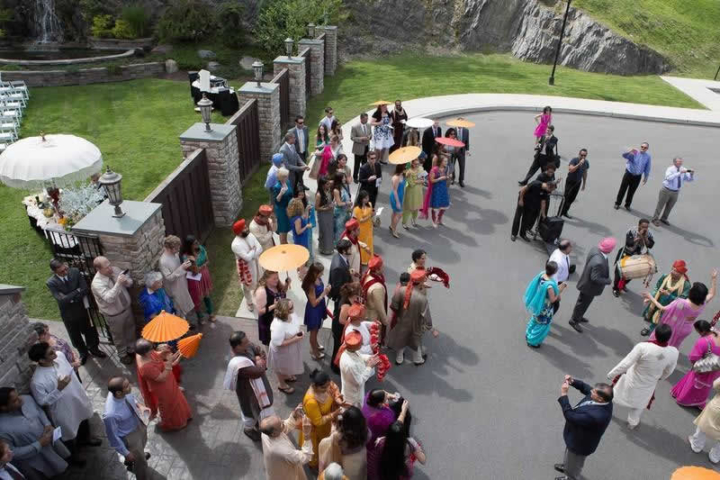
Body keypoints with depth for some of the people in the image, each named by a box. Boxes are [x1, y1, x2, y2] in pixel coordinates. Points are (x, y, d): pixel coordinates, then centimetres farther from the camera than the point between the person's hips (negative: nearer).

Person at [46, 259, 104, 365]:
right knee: (75, 336, 20)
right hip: (68, 314, -1)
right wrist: (77, 291, -23)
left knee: (89, 331, 20)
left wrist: (71, 298, -24)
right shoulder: (51, 283, -20)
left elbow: (86, 289, -17)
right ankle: (83, 353, 46)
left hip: (82, 309, 1)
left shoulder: (75, 272, -15)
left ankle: (93, 348, 47)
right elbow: (62, 299, -28)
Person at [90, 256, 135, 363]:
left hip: (127, 307, 5)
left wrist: (126, 281, -26)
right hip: (114, 314, -5)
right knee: (119, 335, 18)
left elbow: (130, 282, -2)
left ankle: (132, 349, 50)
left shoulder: (115, 270, -13)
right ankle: (123, 354, 44)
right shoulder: (97, 283, -30)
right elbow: (109, 298, -40)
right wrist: (118, 283, -47)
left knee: (130, 329, 24)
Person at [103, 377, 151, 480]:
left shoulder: (123, 392, -26)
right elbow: (113, 437, -25)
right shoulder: (111, 414, -43)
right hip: (129, 436, -7)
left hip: (139, 423, 7)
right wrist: (126, 453, -14)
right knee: (141, 461, 20)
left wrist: (140, 405, -13)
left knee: (142, 443, 37)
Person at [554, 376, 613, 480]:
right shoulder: (604, 399, -22)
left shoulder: (596, 415, -48)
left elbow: (570, 416, -39)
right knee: (569, 456, 38)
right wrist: (573, 382, -21)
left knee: (573, 465, 26)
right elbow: (585, 387, -4)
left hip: (579, 443, -7)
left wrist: (563, 394, -38)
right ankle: (566, 466, 65)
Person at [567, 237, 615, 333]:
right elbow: (595, 278, -33)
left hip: (587, 281, 9)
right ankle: (574, 320, 37)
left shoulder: (595, 249, -16)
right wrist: (608, 281, -16)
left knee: (582, 301, 30)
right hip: (590, 286, -9)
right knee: (583, 304, 16)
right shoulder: (598, 262, -43)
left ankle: (578, 316, 52)